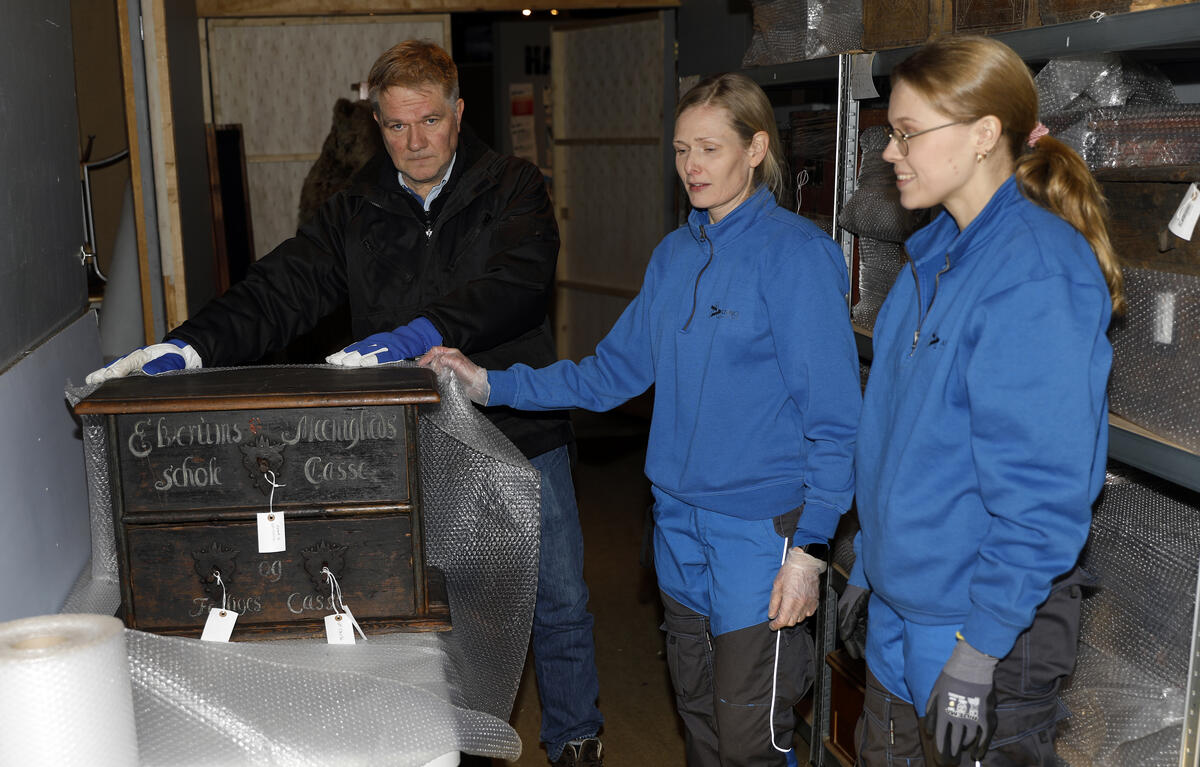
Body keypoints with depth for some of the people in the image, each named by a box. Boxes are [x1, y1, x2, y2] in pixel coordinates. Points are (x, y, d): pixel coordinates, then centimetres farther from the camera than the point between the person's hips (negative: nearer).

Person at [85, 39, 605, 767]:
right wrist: (190, 345, -22)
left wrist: (424, 331, -38)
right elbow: (282, 289, -6)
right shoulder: (358, 210, 4)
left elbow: (518, 281, -23)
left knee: (560, 604, 13)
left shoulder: (512, 188, -5)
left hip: (521, 436, -1)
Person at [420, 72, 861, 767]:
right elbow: (613, 371, 14)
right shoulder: (676, 254, 10)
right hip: (679, 519, 7)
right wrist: (493, 385, 7)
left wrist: (808, 548, -18)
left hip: (761, 528, -7)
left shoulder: (798, 252, -12)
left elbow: (833, 415, -14)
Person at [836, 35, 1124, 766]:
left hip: (997, 622, -8)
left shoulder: (1037, 273, -20)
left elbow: (1043, 484, -23)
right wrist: (869, 565, 16)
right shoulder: (936, 255, 7)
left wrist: (982, 645, -22)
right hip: (902, 603, 8)